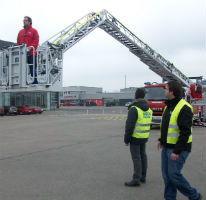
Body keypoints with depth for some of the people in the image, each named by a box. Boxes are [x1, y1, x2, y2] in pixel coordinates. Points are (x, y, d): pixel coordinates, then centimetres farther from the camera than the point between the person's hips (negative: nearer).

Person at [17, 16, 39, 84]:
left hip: (31, 53, -4)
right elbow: (18, 42, 19)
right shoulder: (20, 32, 21)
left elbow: (36, 41, -4)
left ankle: (35, 81, 0)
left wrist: (30, 48, -16)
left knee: (32, 68, -4)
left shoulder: (34, 31, 6)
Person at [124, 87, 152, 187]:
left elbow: (129, 126, -20)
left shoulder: (134, 109, -18)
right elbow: (148, 124, 12)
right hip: (144, 137, 8)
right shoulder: (148, 109, 7)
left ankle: (136, 179, -1)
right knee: (143, 155, 15)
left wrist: (126, 139, -12)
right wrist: (145, 136, 18)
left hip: (135, 137, -8)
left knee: (136, 158, -4)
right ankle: (143, 177, 25)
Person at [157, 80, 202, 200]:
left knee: (174, 174, -5)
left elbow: (185, 132, -23)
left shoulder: (184, 108, -19)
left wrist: (177, 151, -24)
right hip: (166, 146, 9)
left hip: (179, 148, -9)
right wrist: (161, 139, 21)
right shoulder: (169, 106, 11)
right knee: (166, 174, 11)